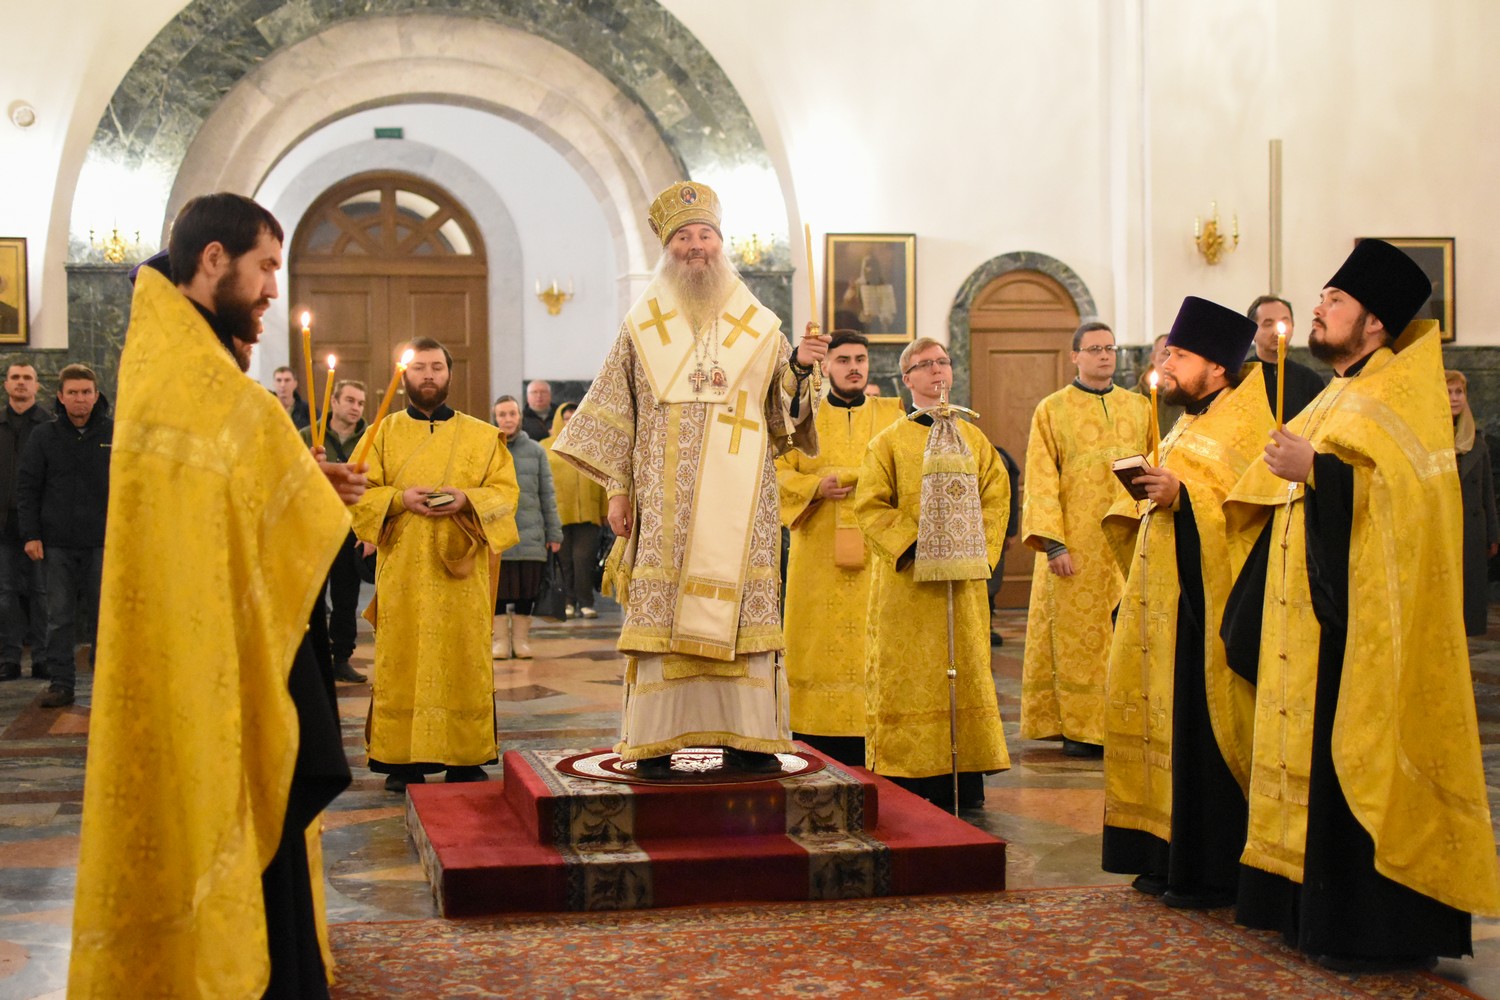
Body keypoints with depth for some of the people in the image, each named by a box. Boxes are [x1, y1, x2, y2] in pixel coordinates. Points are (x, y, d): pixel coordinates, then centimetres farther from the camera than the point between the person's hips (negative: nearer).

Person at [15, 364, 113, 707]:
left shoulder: (116, 434, 1)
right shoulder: (44, 437, 3)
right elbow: (27, 488, 4)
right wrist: (31, 534, -3)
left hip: (103, 542, -1)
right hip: (56, 543, 1)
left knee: (103, 614, 4)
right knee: (59, 616, 5)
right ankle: (60, 683, 10)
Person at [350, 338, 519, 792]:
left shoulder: (481, 436, 10)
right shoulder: (383, 434, 10)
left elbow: (505, 491, 5)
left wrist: (466, 500, -14)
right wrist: (401, 498, -13)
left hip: (461, 569, 0)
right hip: (402, 570, 0)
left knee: (463, 658, -1)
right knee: (402, 661, -3)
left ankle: (466, 757, 6)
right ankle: (403, 759, 2)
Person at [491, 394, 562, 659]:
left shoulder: (536, 451, 9)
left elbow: (547, 495, 10)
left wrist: (554, 532, 7)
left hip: (530, 534, 2)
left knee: (527, 590, 5)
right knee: (497, 588, 2)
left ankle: (521, 638, 17)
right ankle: (500, 639, 14)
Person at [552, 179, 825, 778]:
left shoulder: (759, 327, 11)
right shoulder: (642, 326, 11)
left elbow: (782, 413, 9)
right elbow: (615, 412, 9)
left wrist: (798, 369, -10)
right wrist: (617, 489, 2)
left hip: (739, 496, 1)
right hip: (665, 498, 0)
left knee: (741, 606, -4)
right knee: (659, 611, -5)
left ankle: (745, 739, 1)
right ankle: (653, 744, -1)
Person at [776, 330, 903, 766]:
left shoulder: (892, 416, 13)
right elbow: (777, 471, 3)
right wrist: (816, 487, -14)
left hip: (876, 554, 1)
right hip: (818, 556, -1)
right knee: (820, 645, -3)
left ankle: (871, 742, 0)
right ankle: (816, 742, 0)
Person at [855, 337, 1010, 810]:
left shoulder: (973, 438, 13)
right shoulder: (889, 441, 2)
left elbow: (997, 495, 10)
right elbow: (870, 505, -4)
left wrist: (979, 547, -4)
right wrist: (911, 545, -15)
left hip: (963, 577, 4)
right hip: (907, 581, -3)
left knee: (965, 671, 5)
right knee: (906, 675, -3)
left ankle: (962, 779, 11)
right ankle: (904, 782, 1)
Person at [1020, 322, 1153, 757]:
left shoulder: (1140, 408, 12)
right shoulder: (1051, 410, 3)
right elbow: (1041, 482, -2)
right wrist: (1053, 544, -12)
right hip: (1076, 545, -3)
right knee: (1077, 635, -2)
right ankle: (1079, 728, 4)